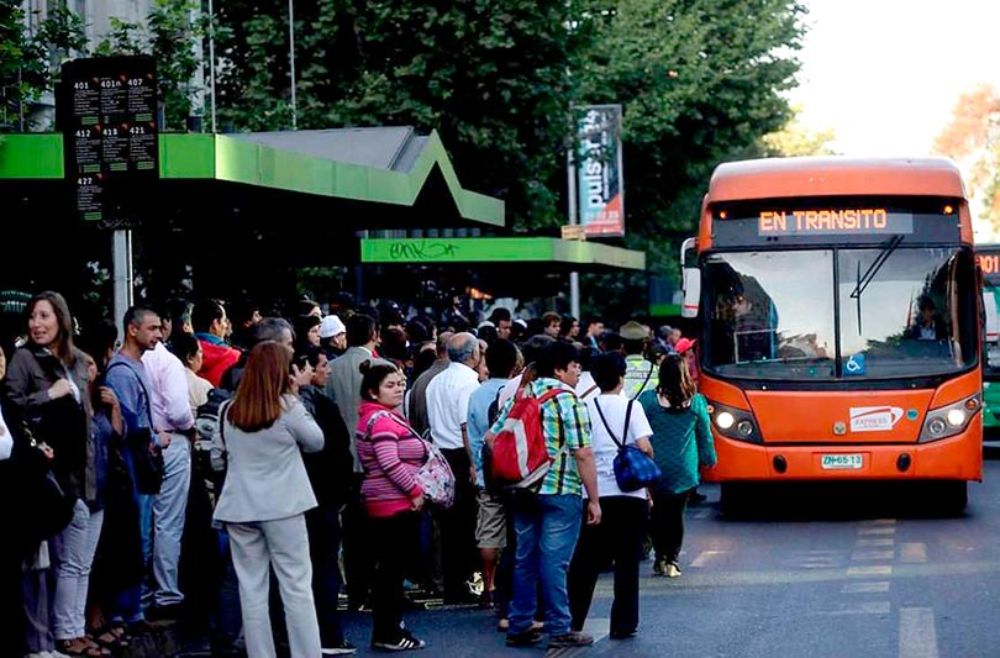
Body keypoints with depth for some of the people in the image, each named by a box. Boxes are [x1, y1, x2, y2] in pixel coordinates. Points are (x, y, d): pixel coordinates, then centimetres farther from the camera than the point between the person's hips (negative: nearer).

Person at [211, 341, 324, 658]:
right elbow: (316, 442, 4)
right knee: (297, 586, 1)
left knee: (252, 590, 6)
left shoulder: (229, 412, 3)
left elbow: (216, 456, 11)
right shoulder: (287, 408, -9)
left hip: (240, 507, 4)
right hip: (283, 506, -4)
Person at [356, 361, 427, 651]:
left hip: (390, 504, 10)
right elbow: (389, 463, -25)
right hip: (394, 504, -10)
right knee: (392, 569, -5)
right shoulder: (381, 419, -16)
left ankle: (389, 628, 21)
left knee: (390, 569, 14)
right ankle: (387, 633, -1)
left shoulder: (385, 416, 16)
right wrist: (415, 491, -16)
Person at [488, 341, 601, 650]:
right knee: (554, 561, -3)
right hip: (560, 491, -6)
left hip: (524, 490, 6)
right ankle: (559, 630, 1)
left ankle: (519, 627, 17)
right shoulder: (569, 401, -11)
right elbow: (583, 454, -15)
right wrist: (593, 500, -10)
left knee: (524, 558, 12)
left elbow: (491, 438, 10)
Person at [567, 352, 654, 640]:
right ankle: (623, 625, 7)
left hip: (597, 494, 2)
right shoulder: (631, 407, -3)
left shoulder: (586, 408, 4)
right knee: (627, 563, 6)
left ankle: (573, 621, 10)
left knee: (585, 562, 10)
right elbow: (644, 446, -11)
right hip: (630, 494, -2)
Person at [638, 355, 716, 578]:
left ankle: (660, 558, 4)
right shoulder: (697, 402, -2)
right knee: (676, 514, 8)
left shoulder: (648, 400, -7)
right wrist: (709, 458, 21)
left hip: (655, 468, -1)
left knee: (657, 514, 10)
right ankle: (672, 560, 4)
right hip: (684, 471, 1)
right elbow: (705, 435, 7)